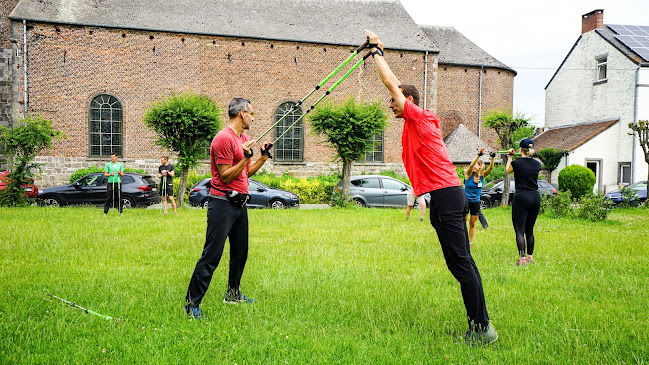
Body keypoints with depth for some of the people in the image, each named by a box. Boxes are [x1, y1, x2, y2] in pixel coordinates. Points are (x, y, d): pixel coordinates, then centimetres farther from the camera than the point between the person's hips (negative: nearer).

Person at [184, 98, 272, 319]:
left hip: (239, 203, 10)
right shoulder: (224, 138, -13)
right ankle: (192, 303, -6)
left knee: (240, 252, 17)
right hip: (222, 203, -10)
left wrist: (263, 157, 12)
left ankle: (233, 294, 31)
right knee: (211, 256, -10)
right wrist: (246, 157, -22)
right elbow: (226, 176, -16)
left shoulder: (244, 139, 17)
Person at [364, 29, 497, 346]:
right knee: (463, 262, 10)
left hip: (444, 196, -10)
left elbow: (390, 81, -3)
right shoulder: (423, 122, 21)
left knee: (460, 264, -9)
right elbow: (396, 84, 31)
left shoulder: (418, 118, -4)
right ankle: (479, 324, 16)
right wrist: (377, 52, 35)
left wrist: (376, 48, 10)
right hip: (453, 195, 10)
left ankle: (481, 329, -6)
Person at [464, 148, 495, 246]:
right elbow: (471, 166, -30)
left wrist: (492, 158, -36)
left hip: (476, 202, 3)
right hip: (466, 201, -3)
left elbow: (491, 168, -18)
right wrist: (478, 155, -45)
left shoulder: (483, 175, -3)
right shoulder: (469, 174, -11)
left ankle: (470, 243, 18)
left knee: (472, 224, 10)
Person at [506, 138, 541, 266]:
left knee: (519, 230, -5)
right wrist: (528, 156, 35)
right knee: (530, 230, 15)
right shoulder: (537, 164, 4)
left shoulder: (517, 163, -8)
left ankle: (522, 258, -13)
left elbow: (507, 170, 13)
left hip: (521, 197, -5)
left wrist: (510, 157, 26)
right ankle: (530, 256, 21)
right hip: (535, 197, 5)